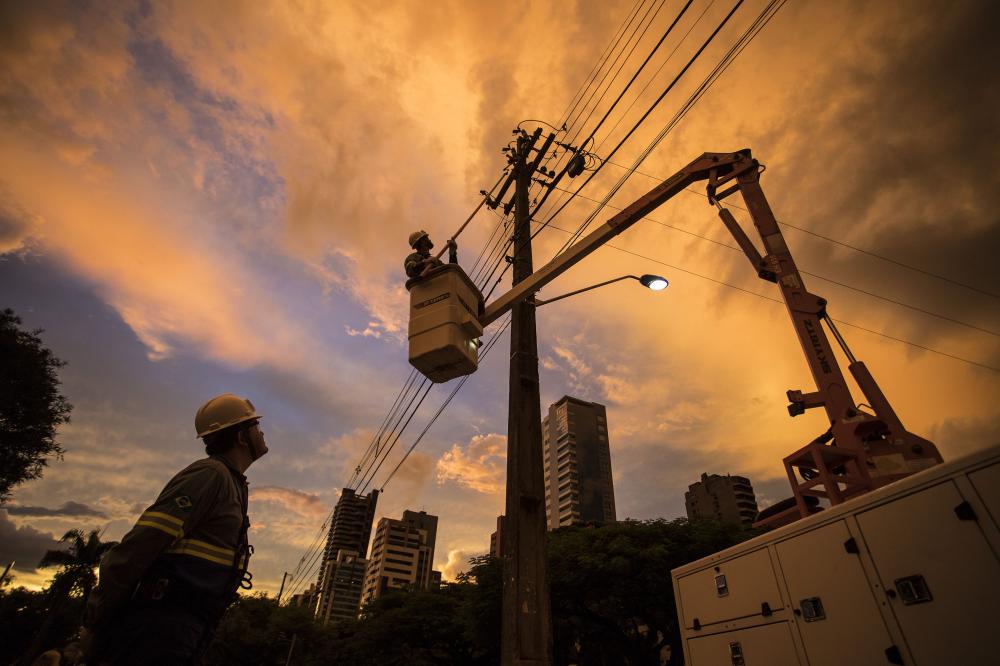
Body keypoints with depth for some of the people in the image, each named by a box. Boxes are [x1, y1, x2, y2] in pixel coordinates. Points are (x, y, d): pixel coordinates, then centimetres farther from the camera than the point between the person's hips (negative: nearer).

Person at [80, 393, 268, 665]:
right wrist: (96, 620, -13)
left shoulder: (231, 483, 17)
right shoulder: (210, 474, -13)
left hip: (185, 629, 9)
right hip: (162, 626, -9)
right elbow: (140, 544, -18)